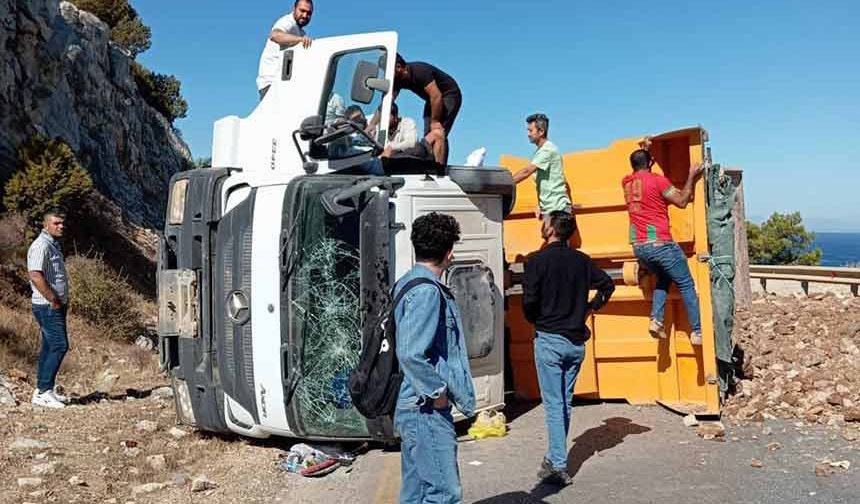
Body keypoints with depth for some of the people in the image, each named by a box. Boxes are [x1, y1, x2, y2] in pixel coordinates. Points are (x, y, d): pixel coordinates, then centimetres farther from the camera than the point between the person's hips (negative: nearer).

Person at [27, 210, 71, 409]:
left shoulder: (54, 245, 17)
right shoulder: (41, 245, -14)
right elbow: (35, 276, -24)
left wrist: (63, 300, 15)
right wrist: (54, 301, -20)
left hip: (56, 306, 10)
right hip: (47, 306, -10)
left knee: (49, 347, 12)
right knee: (60, 345, -13)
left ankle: (42, 390, 18)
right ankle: (43, 391, -10)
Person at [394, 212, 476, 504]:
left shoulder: (408, 283, 12)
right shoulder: (427, 291, -18)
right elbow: (411, 354, -26)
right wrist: (437, 391, -15)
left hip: (413, 407, 10)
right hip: (428, 412, -10)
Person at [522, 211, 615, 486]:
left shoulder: (538, 260, -10)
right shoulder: (581, 260, 5)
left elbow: (529, 301, -16)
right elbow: (607, 284, 8)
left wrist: (536, 321, 3)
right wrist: (590, 307, 15)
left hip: (549, 339, -5)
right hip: (576, 341, 5)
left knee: (554, 404, -2)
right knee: (565, 402, 14)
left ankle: (558, 466, -3)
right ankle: (555, 458, 24)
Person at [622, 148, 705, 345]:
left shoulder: (627, 182, 10)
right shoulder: (658, 180, -7)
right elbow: (682, 201, -5)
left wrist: (643, 150, 40)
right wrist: (692, 176, 3)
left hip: (638, 246, 6)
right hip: (660, 244, -6)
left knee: (663, 277, 26)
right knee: (686, 285, 6)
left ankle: (656, 320, 8)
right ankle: (697, 332, 6)